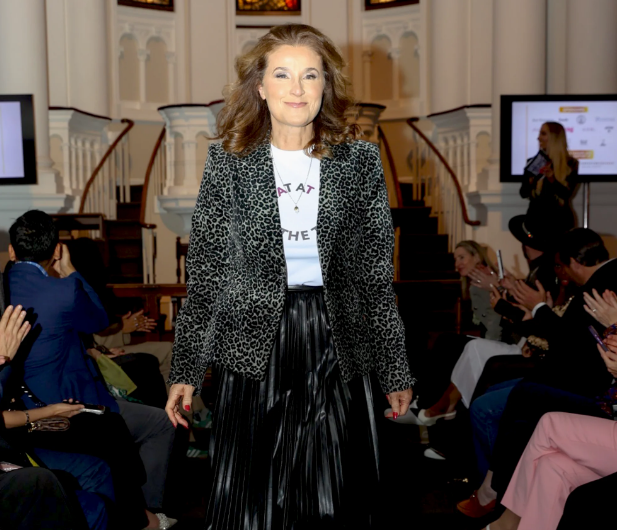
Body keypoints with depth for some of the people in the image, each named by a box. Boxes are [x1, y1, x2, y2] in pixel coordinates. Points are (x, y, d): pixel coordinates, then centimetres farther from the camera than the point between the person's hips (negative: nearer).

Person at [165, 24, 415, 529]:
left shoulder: (359, 159, 2)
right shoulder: (228, 160, 0)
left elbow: (376, 273, 4)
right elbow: (206, 273, 2)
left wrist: (397, 369, 5)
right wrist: (186, 369, 1)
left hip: (335, 346, 1)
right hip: (255, 346, 0)